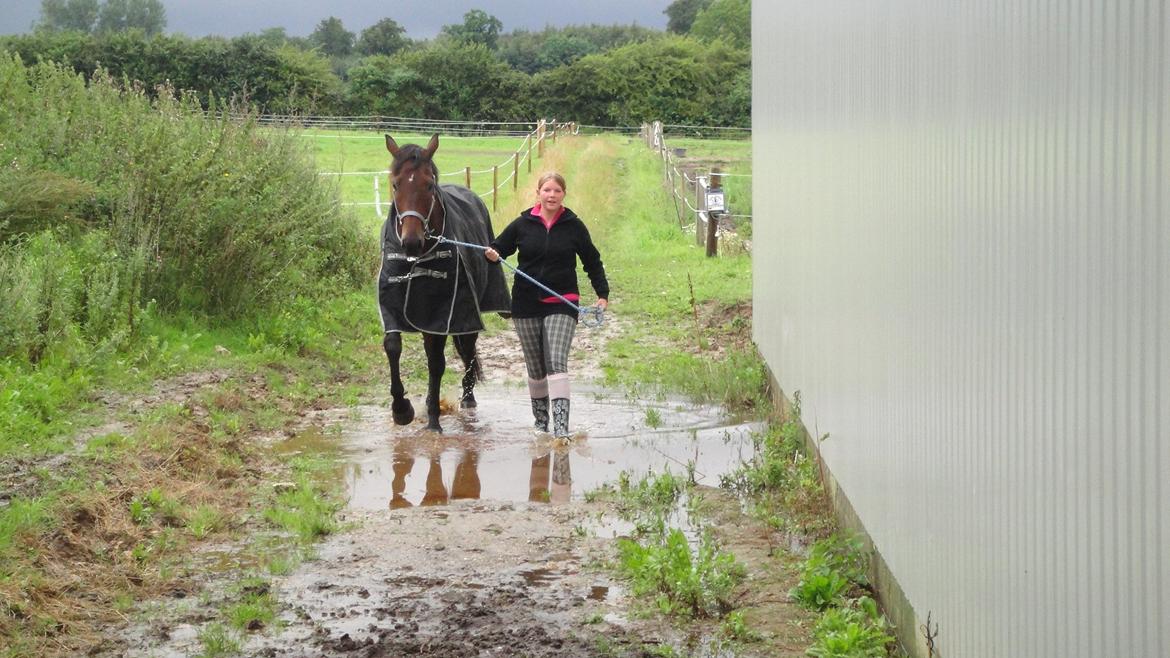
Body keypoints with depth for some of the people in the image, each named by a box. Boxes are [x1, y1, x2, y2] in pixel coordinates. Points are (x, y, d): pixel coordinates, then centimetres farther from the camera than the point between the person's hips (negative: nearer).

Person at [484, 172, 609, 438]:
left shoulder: (573, 226, 1)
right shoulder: (522, 224, 3)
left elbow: (592, 262, 10)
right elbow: (499, 247, 11)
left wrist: (603, 294, 2)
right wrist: (491, 254, -13)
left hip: (562, 304, -2)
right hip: (526, 306, 2)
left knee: (556, 363, -17)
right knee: (535, 368, 10)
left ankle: (561, 425, -23)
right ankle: (540, 421, 26)